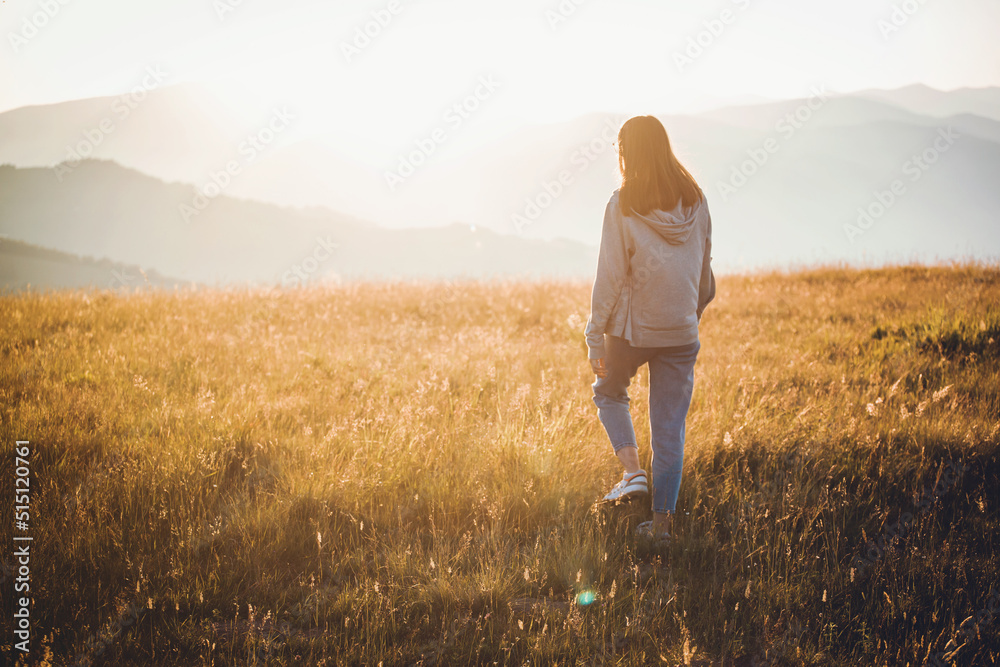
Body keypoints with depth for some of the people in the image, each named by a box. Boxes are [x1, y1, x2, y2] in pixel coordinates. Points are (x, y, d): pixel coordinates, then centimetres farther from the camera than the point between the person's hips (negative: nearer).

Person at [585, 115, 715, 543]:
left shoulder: (623, 206, -14)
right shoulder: (695, 202, 0)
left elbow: (610, 278, -12)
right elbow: (705, 270, 10)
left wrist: (595, 338, -6)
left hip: (631, 329, -3)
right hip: (681, 331, 3)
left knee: (609, 393, 25)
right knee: (670, 427, 10)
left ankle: (632, 471, 6)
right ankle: (662, 520, 10)